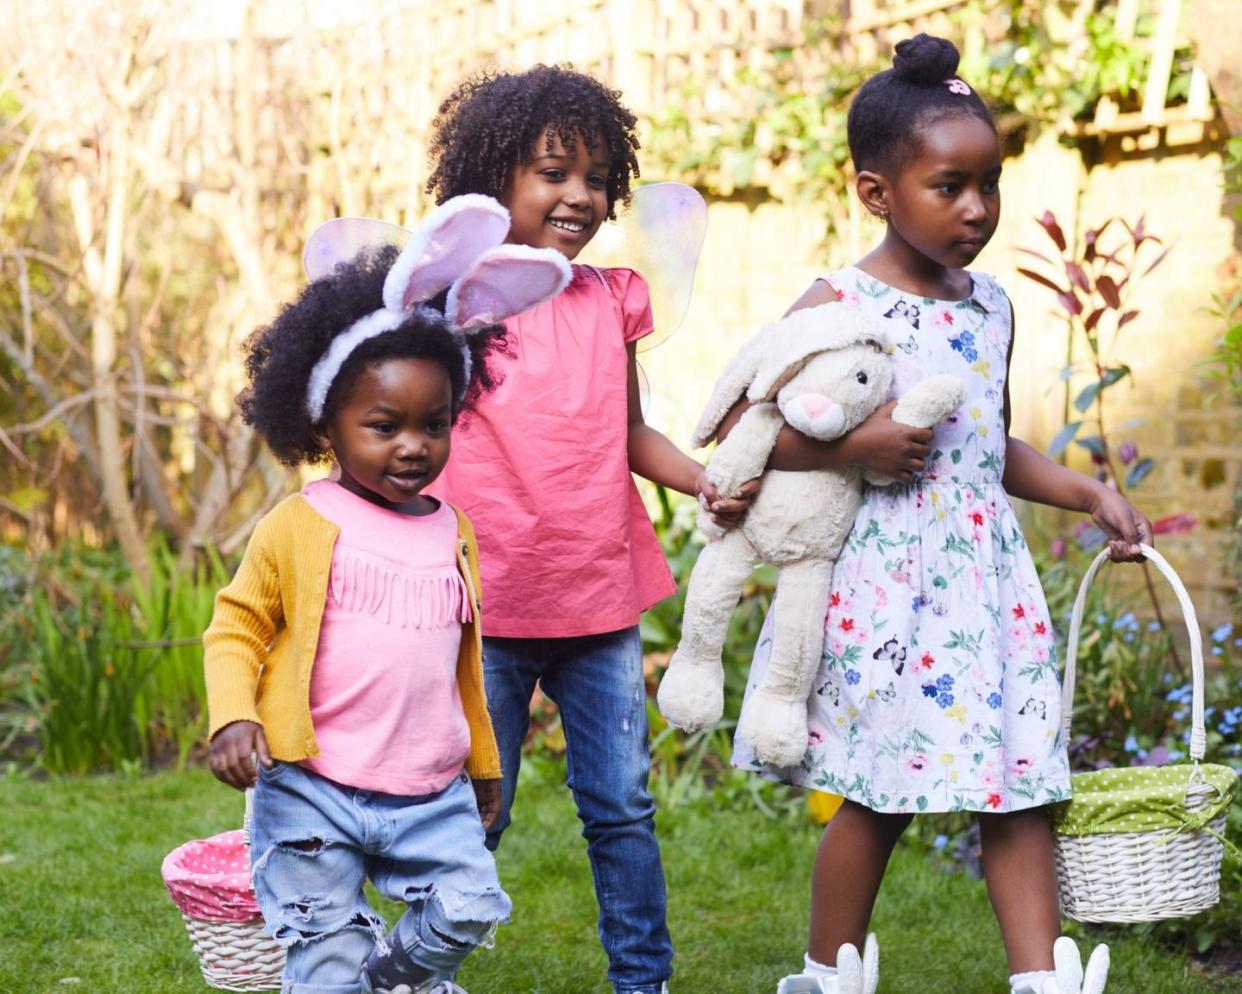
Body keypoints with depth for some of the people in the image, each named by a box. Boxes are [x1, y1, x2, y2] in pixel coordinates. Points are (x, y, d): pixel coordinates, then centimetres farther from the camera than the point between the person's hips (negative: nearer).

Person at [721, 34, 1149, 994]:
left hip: (988, 573, 6)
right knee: (879, 794, 4)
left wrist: (1090, 492, 12)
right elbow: (734, 422, -10)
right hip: (885, 579, -5)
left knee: (1020, 785, 2)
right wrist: (854, 444, -19)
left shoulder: (991, 306, 11)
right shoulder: (838, 304, -8)